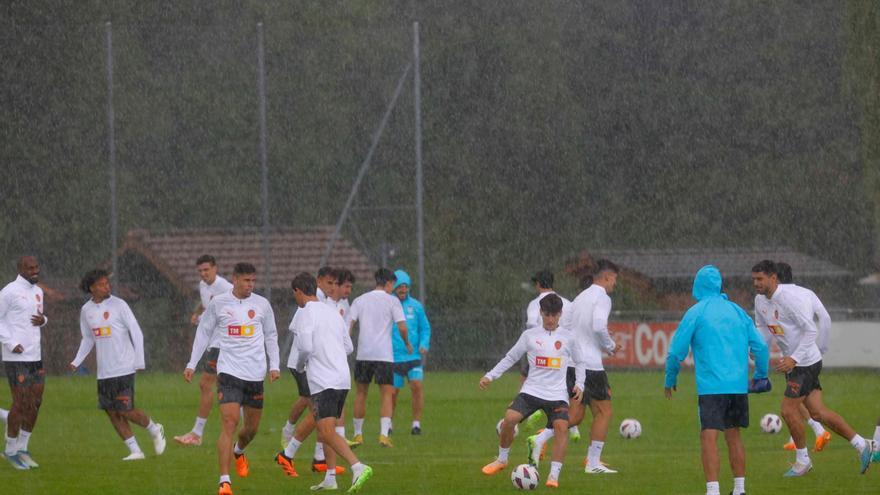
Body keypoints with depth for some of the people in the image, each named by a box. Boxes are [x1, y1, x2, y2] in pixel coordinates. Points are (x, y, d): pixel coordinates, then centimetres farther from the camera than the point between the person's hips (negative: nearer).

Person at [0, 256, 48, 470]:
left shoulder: (37, 291, 13)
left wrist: (43, 320, 0)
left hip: (35, 356, 8)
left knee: (35, 403, 8)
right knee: (20, 404, -5)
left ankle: (22, 448, 20)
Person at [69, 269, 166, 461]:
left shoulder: (118, 305, -7)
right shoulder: (86, 310, 7)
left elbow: (136, 333, -5)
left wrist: (139, 362, -9)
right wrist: (76, 362, 7)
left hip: (123, 369, -5)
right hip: (104, 371, 5)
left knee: (125, 410, -9)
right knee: (112, 413, 2)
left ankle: (155, 430, 18)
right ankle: (135, 451, 9)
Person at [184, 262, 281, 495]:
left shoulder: (261, 304, 4)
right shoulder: (218, 303, -1)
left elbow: (271, 336, 15)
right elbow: (204, 332, 9)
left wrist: (274, 365, 6)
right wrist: (191, 364, 6)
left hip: (255, 373, 3)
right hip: (229, 371, -3)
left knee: (251, 427, 13)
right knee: (229, 423, -16)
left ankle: (239, 452, 50)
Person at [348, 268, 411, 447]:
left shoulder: (360, 300, 9)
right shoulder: (392, 301, 1)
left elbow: (349, 326, 2)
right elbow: (402, 327, -6)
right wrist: (407, 344, 12)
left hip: (363, 354, 3)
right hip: (384, 354, -3)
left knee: (361, 393, 14)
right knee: (386, 394, 0)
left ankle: (357, 434, 19)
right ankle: (383, 434, -14)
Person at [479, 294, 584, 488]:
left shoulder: (568, 338, 5)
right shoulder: (530, 335, 5)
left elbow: (578, 363, 16)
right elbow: (510, 358, 12)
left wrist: (579, 385, 0)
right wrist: (490, 376, 4)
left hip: (557, 394, -1)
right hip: (531, 390, 1)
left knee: (561, 426, -24)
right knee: (509, 419, -18)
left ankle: (554, 475, -20)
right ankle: (502, 459, 7)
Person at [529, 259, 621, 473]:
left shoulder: (580, 297, 18)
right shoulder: (602, 297, -8)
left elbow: (564, 328, 18)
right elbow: (598, 326, -24)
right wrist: (610, 347, -6)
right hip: (591, 364, -8)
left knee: (574, 415, 9)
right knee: (604, 412, 4)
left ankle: (539, 440, -11)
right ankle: (593, 463, 3)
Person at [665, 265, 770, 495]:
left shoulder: (695, 313, -2)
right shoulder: (738, 311, 13)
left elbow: (676, 351, -2)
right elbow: (760, 347, 12)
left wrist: (670, 380, 12)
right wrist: (761, 375, 26)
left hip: (711, 385, -5)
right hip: (739, 385, 5)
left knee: (708, 437, -9)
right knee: (733, 434, 17)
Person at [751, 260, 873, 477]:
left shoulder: (790, 298, -21)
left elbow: (811, 330, -23)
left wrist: (794, 358, -29)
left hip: (806, 362, -9)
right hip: (793, 363, 9)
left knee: (788, 409, -7)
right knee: (817, 412, 7)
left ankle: (802, 461, 9)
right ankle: (861, 445, 14)